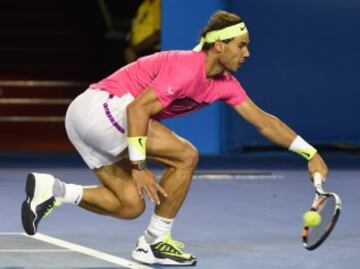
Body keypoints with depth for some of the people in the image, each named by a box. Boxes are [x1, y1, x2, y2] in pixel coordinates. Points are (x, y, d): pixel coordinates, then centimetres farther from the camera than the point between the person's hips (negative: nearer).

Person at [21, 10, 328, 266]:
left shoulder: (225, 83, 10)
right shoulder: (187, 68, -19)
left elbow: (264, 121, 12)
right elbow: (138, 108, -24)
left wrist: (311, 154, 7)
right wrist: (138, 166, -25)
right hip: (102, 104, -9)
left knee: (130, 205, 8)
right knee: (185, 156, -11)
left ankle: (51, 189, 1)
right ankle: (155, 243, -5)